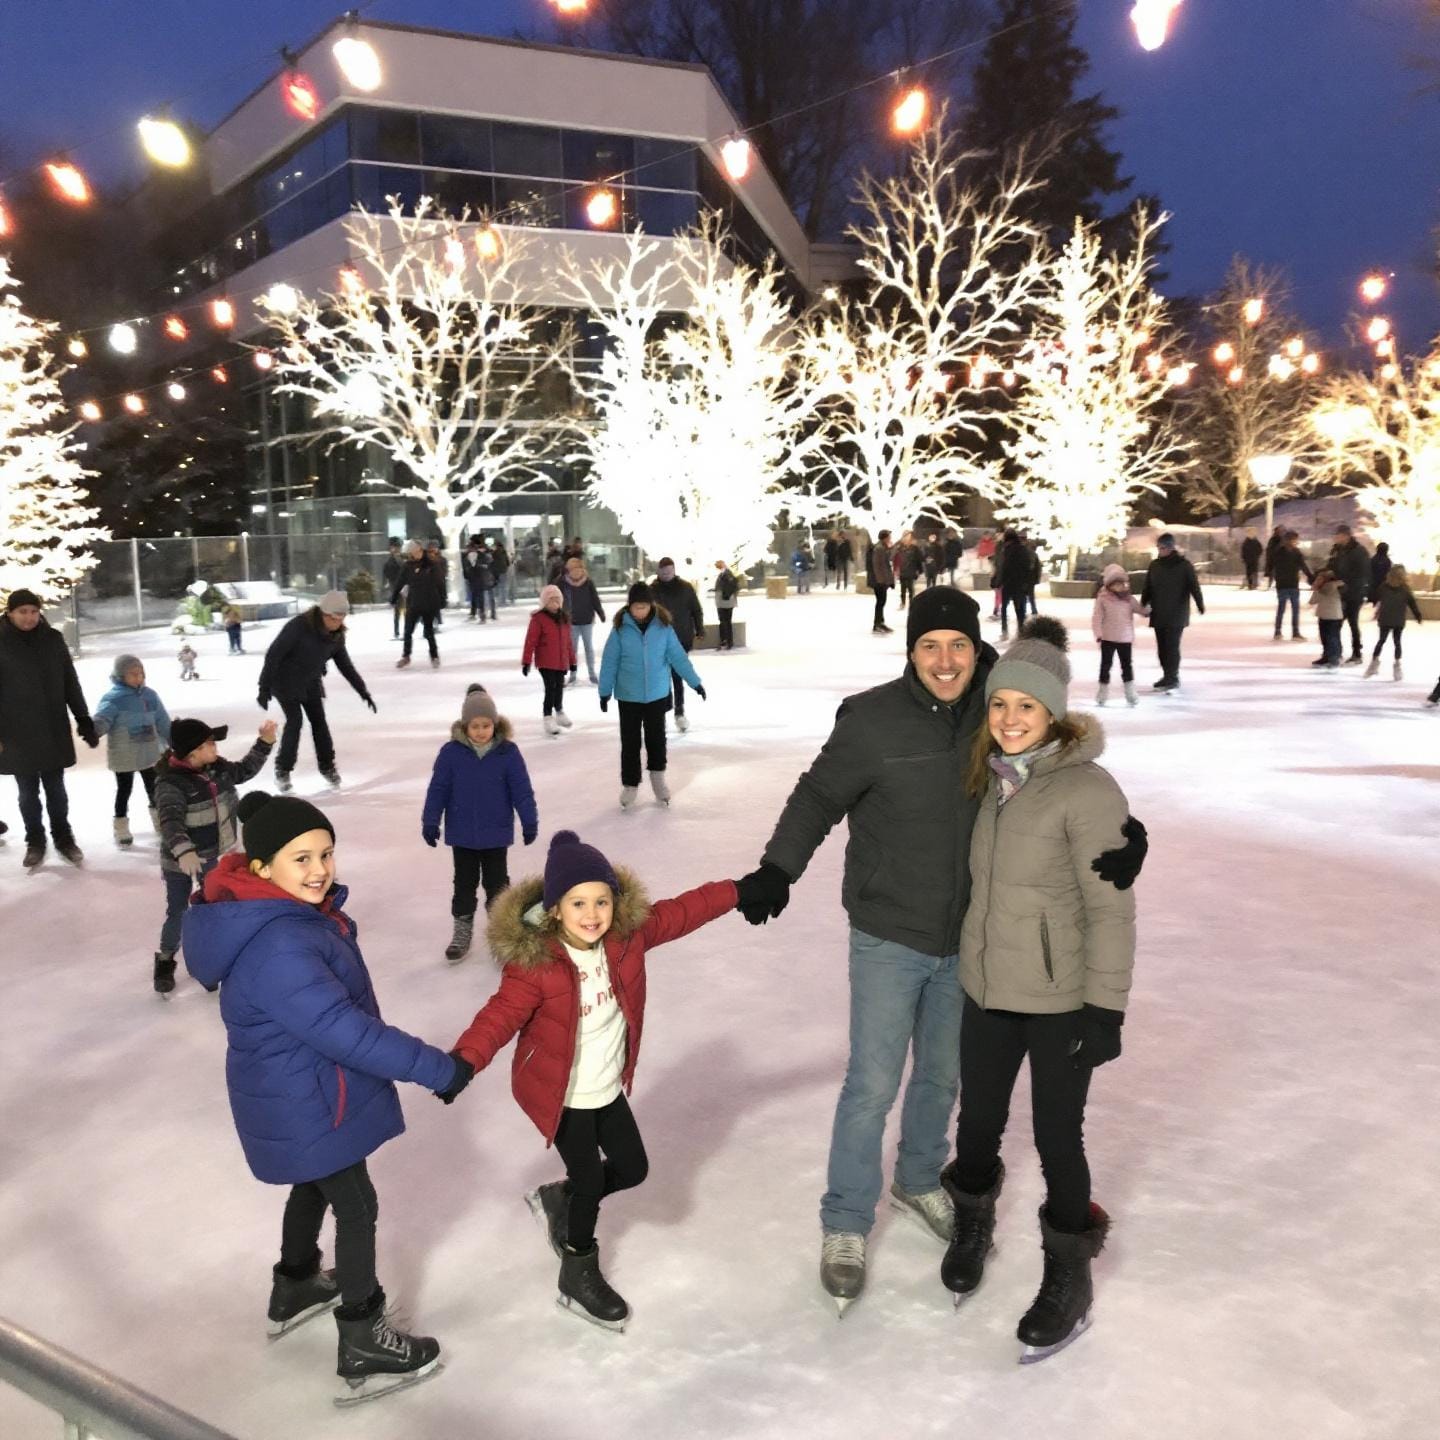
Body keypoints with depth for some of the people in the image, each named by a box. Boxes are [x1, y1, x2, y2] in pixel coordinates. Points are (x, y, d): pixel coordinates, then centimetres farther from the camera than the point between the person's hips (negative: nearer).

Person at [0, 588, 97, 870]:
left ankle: (63, 838, 23)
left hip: (54, 731, 1)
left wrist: (84, 720, 3)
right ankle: (35, 842, 21)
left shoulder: (53, 640, 0)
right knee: (28, 792, 8)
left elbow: (70, 683, 5)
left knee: (55, 789, 9)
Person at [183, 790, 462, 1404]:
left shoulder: (291, 911, -3)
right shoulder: (278, 948, -35)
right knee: (357, 1209, 5)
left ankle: (295, 1288, 52)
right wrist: (440, 1069, -31)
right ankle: (364, 1349, 19)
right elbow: (344, 1029, -36)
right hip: (307, 1106, -10)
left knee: (316, 1185, 29)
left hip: (298, 1093, 10)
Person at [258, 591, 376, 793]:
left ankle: (327, 765, 21)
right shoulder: (298, 626, -29)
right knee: (295, 721, -13)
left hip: (311, 682, 5)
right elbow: (273, 654, -25)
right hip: (286, 681, -5)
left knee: (319, 721, 4)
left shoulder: (336, 635, -10)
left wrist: (363, 691, 3)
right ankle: (283, 770, 2)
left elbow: (345, 664, 3)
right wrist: (264, 687, -26)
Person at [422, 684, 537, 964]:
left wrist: (530, 822, -3)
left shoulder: (508, 752, -10)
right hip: (462, 834, 1)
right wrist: (430, 822, -3)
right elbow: (437, 789, -4)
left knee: (497, 883, 10)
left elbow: (522, 790, -5)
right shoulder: (451, 752, -10)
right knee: (464, 883, 13)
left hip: (496, 833, -1)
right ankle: (462, 932, 25)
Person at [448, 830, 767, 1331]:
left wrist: (739, 891, 0)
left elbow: (679, 913, -2)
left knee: (632, 1168, 15)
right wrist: (465, 1060, -47)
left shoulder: (628, 935, -11)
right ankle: (578, 1276, 29)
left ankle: (559, 1201, 42)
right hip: (561, 1095, -6)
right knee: (590, 1180, 3)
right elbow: (501, 1014, -32)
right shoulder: (533, 962, -27)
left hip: (608, 1088, 6)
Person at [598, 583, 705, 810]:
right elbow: (610, 661, -5)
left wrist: (695, 682, 0)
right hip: (629, 696, -1)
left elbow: (678, 656, -2)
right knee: (630, 741, 6)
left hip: (657, 693, 1)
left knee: (656, 737, 12)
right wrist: (605, 691, -3)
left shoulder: (663, 626, -8)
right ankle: (630, 785, 18)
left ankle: (658, 775, 33)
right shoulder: (621, 628, -11)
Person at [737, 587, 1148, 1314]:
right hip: (889, 937, -4)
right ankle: (845, 1226, 23)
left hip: (967, 938, 4)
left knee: (943, 1075, 21)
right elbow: (818, 797, -8)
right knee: (873, 1084, 2)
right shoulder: (872, 721, -18)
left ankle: (918, 1181, 47)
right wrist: (778, 869, -20)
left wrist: (1123, 830, -23)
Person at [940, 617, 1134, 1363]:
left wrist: (1105, 1007, -16)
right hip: (987, 990, 6)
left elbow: (1111, 908, -16)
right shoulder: (992, 779, 3)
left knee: (1057, 1138, 8)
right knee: (977, 1123, 18)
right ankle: (972, 1224, 46)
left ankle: (1068, 1279, 31)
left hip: (1060, 1000, -6)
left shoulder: (1087, 789, -18)